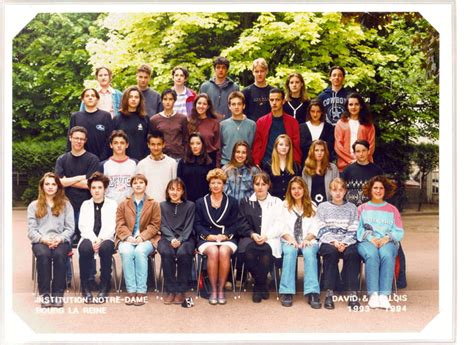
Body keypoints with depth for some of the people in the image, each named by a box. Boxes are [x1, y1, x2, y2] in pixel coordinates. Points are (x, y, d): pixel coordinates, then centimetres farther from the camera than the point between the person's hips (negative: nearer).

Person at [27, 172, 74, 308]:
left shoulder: (65, 204, 17)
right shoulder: (34, 206, 17)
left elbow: (70, 228, 8)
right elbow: (31, 230, 6)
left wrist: (59, 238, -12)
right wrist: (43, 239, -14)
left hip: (60, 240, 0)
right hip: (40, 241, 0)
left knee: (59, 254, -35)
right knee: (43, 254, -35)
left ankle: (58, 293, -28)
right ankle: (44, 294, -28)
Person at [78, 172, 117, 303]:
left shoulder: (112, 204, 12)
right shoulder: (85, 204, 18)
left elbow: (111, 226, 0)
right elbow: (83, 226, 4)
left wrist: (100, 240, -17)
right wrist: (93, 240, -14)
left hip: (106, 239, -1)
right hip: (88, 239, 1)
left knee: (105, 248, -36)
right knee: (85, 248, -34)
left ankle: (104, 288, -25)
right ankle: (85, 288, -23)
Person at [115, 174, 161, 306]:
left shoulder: (153, 204, 12)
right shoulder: (123, 204, 18)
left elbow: (154, 225, 3)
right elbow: (120, 224, 7)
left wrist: (142, 237, -13)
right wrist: (128, 236, -13)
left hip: (146, 239, -1)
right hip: (127, 239, 2)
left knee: (140, 251, -34)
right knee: (126, 252, -32)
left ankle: (141, 291, -31)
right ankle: (131, 291, -29)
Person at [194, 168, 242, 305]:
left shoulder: (232, 202, 14)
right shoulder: (201, 202, 16)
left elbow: (235, 224, 7)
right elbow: (197, 224, 8)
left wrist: (225, 235, -10)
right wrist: (208, 235, -9)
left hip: (227, 238, 0)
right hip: (207, 238, 0)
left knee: (224, 252, -34)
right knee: (213, 252, -34)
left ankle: (221, 289, -21)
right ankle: (213, 290, -22)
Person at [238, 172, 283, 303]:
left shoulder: (277, 202, 14)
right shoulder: (246, 201, 18)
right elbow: (243, 224, 8)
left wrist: (266, 236, -14)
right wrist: (252, 234, -12)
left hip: (270, 239, -1)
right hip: (250, 237, 1)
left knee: (266, 249, -36)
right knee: (248, 249, -35)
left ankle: (259, 287, -15)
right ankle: (263, 285, -15)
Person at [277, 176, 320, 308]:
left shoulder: (312, 206, 18)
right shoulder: (284, 205, 16)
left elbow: (315, 228, 8)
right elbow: (281, 226, 5)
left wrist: (307, 239, -13)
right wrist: (290, 238, -14)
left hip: (308, 240, 0)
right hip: (289, 240, 0)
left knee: (309, 252, -35)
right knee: (290, 251, -35)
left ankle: (312, 292, -42)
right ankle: (287, 292, -38)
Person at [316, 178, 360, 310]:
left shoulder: (352, 207, 17)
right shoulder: (323, 207, 14)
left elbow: (353, 231, 6)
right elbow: (322, 230, 4)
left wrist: (344, 243, -12)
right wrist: (334, 242, -12)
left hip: (347, 242, 1)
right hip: (328, 241, -1)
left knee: (352, 253, -33)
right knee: (331, 252, -35)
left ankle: (352, 293, -30)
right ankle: (329, 293, -31)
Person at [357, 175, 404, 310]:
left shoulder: (392, 209, 23)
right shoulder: (362, 208, 21)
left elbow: (399, 232, 13)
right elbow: (358, 229, 8)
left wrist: (387, 238, -7)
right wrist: (370, 238, -11)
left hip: (387, 242, 1)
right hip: (366, 242, -1)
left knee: (387, 256, -35)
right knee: (372, 256, -36)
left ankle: (384, 295, -40)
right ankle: (373, 295, -39)